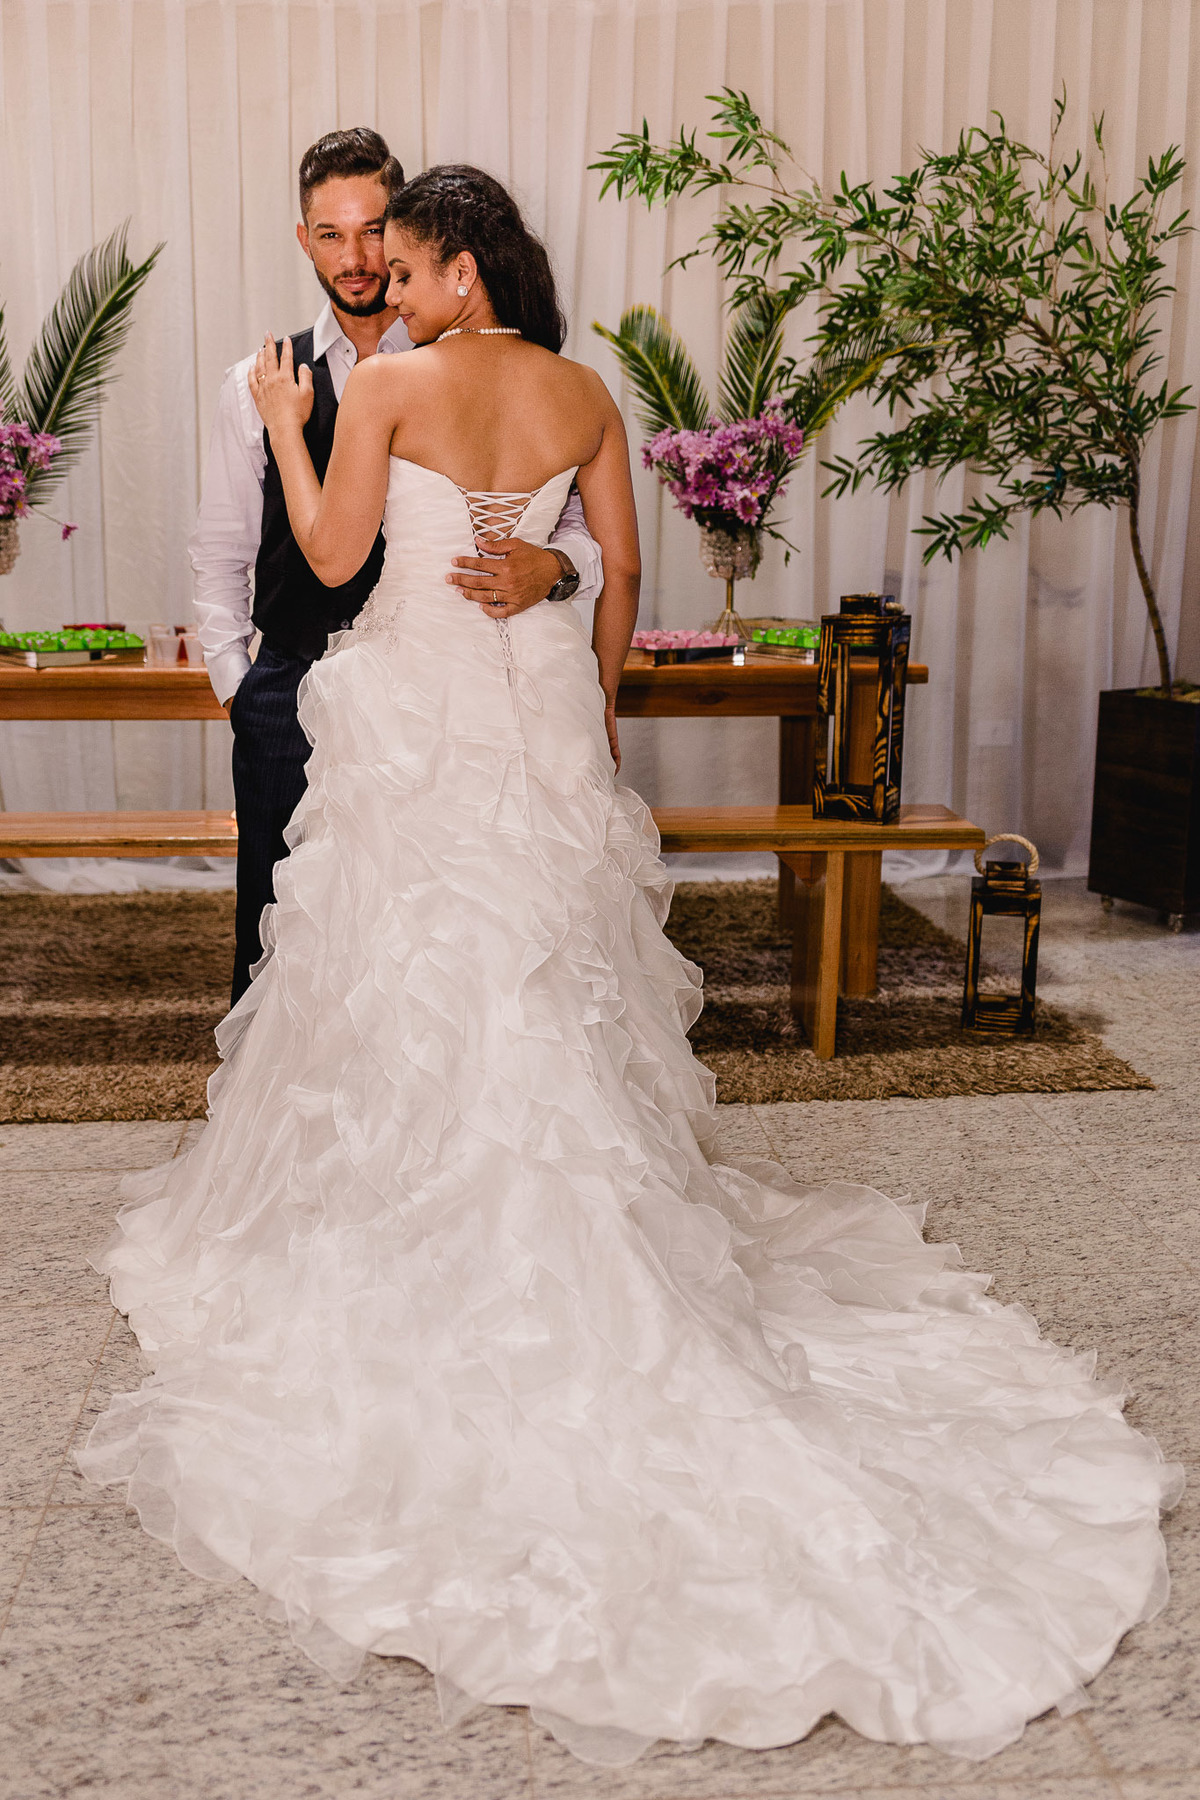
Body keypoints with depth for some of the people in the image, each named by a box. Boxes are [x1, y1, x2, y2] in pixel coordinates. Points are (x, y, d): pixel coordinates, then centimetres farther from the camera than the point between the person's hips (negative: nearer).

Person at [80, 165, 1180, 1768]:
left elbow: (333, 556, -5)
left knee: (411, 983, 5)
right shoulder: (583, 395, 4)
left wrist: (284, 425, 8)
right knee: (547, 979, 12)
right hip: (543, 700, 4)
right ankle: (566, 1238, 23)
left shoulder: (386, 388, -8)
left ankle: (394, 1231, 17)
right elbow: (622, 570, 8)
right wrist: (596, 702, 19)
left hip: (417, 708, -4)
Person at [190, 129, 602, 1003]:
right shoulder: (259, 384, 7)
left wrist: (553, 567, -26)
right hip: (290, 695, 2)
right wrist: (236, 681, 5)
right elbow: (221, 552, 14)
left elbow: (581, 523, -4)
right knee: (276, 942, 8)